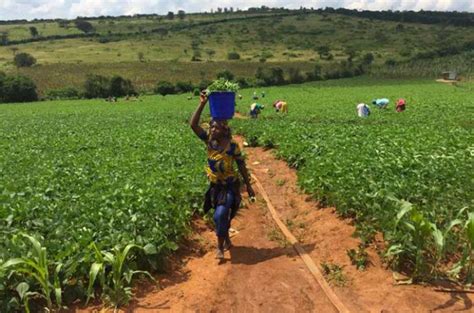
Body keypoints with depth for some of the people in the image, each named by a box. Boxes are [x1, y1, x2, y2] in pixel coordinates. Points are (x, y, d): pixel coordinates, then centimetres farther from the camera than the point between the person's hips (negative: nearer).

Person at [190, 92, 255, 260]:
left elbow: (241, 166, -5)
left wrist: (248, 186, -1)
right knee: (223, 215, 17)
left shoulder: (232, 145, -15)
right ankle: (227, 240, 41)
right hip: (215, 186, 4)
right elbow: (193, 124, -18)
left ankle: (220, 247, 3)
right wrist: (202, 104, -26)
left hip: (229, 186, -4)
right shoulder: (209, 140, -7)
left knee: (220, 216, -16)